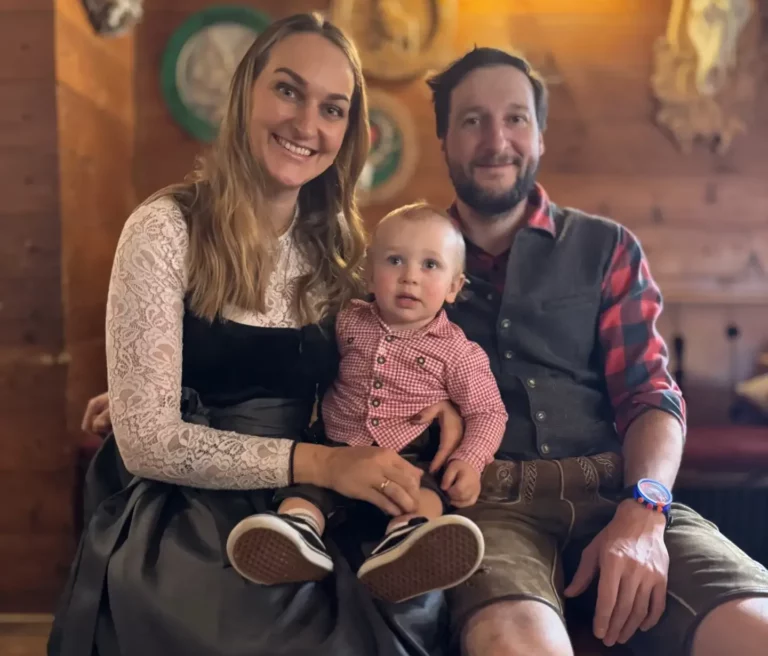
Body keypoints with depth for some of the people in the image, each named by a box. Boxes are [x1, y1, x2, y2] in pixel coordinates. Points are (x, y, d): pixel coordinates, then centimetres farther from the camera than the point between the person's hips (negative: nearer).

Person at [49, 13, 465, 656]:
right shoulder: (167, 229, -11)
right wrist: (315, 461, -23)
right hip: (182, 525, -4)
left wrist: (431, 403, -6)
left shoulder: (334, 246, 6)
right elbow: (147, 441, -15)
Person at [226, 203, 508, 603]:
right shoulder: (350, 322, 9)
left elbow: (488, 413, -1)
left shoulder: (457, 351, 0)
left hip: (410, 460, -3)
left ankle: (404, 545, -63)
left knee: (426, 490, -34)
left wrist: (469, 461, -18)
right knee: (305, 480, -26)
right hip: (339, 449, 3)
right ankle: (297, 530, -54)